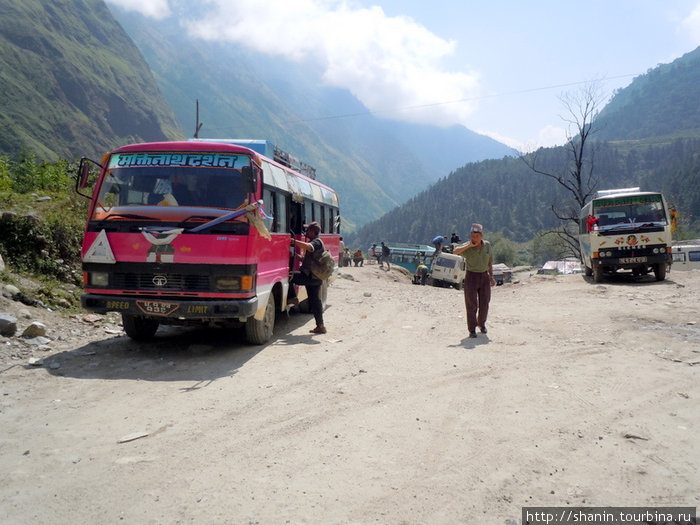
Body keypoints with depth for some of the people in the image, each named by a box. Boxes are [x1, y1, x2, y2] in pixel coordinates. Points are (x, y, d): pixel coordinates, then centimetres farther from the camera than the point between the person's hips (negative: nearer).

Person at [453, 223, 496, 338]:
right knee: (471, 304, -5)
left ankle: (482, 323, 34)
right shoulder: (467, 247, -10)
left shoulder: (487, 245, 1)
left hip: (484, 276, 4)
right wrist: (469, 245, -35)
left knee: (484, 304, 11)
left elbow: (490, 262, 12)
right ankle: (472, 330, 0)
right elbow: (455, 251, -30)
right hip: (471, 276, -4)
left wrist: (491, 277, 11)